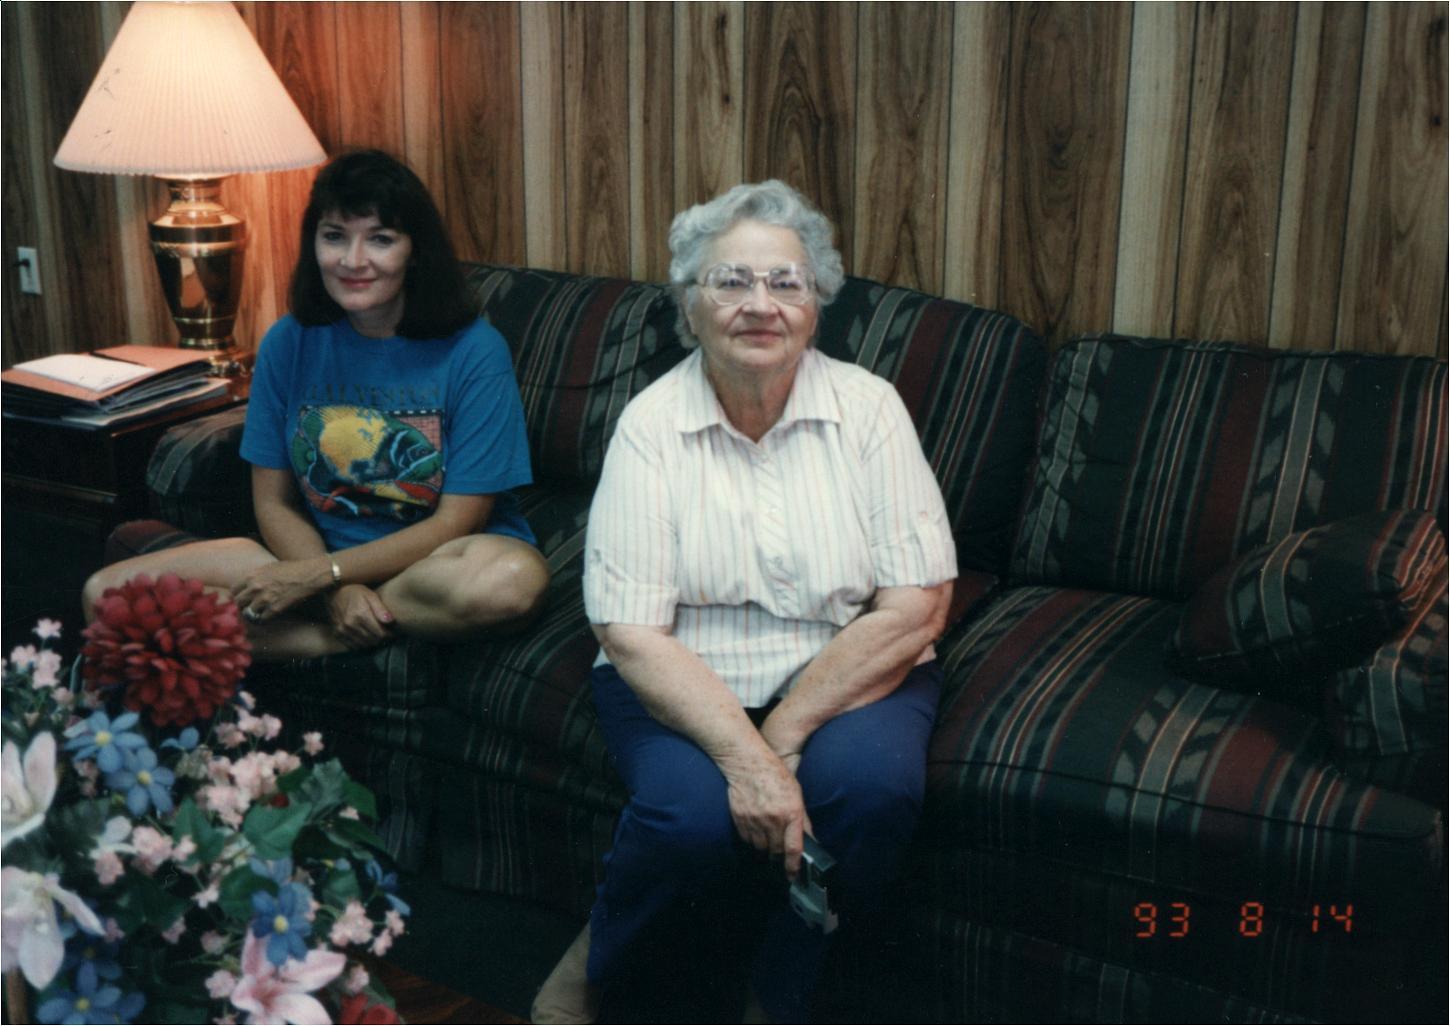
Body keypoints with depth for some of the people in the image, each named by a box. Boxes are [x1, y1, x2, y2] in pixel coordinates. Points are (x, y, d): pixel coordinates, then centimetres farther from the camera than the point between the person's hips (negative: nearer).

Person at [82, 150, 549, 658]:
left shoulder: (475, 352, -12)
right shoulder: (288, 344, -1)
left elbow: (457, 522, -13)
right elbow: (274, 502, 1)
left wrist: (321, 576, -18)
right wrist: (338, 592, -19)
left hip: (437, 559, -2)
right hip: (318, 554, 2)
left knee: (515, 577, -39)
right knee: (107, 593, -12)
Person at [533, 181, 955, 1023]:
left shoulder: (867, 408, -7)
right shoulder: (652, 424, -9)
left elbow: (916, 608, -11)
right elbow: (631, 633, -14)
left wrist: (783, 738, -17)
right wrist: (742, 756, -27)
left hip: (848, 672, 1)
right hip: (684, 682, -1)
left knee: (874, 786, -29)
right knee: (693, 816, -29)